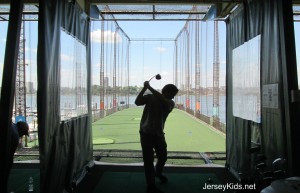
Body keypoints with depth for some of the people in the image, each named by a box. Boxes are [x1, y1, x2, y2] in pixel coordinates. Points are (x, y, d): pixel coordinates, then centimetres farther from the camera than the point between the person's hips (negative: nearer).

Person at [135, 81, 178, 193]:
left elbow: (163, 100, -23)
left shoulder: (170, 103, -1)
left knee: (163, 157, 15)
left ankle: (158, 173, 47)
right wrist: (144, 88, -22)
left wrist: (149, 87, -25)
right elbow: (137, 102, -16)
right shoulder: (150, 97, -3)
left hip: (158, 134, 3)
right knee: (148, 160, -2)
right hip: (146, 133, -3)